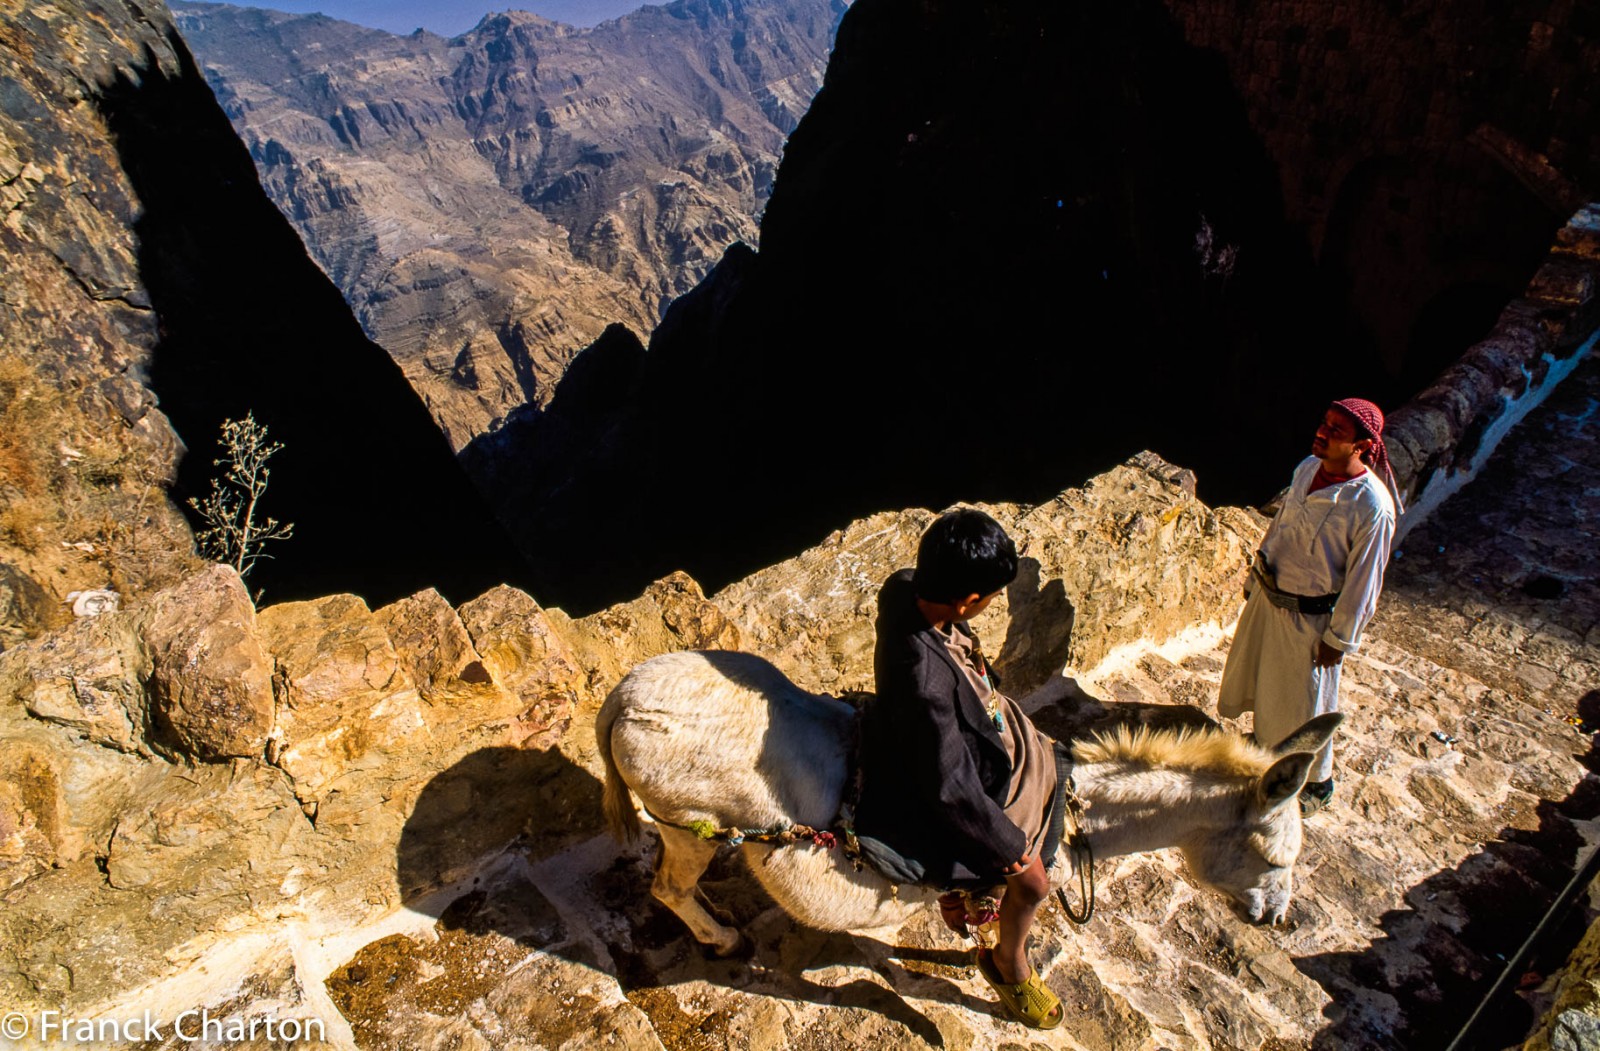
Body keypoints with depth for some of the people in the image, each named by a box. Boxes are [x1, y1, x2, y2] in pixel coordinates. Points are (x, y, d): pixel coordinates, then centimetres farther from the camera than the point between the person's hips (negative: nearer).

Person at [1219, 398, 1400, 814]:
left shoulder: (1372, 506, -26)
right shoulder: (1307, 468, -5)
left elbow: (1363, 581, -18)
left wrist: (1339, 639, -12)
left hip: (1311, 617, -7)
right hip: (1268, 596, 7)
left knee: (1303, 704, 11)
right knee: (1254, 673, 25)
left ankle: (1316, 783, 37)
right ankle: (1267, 740, 54)